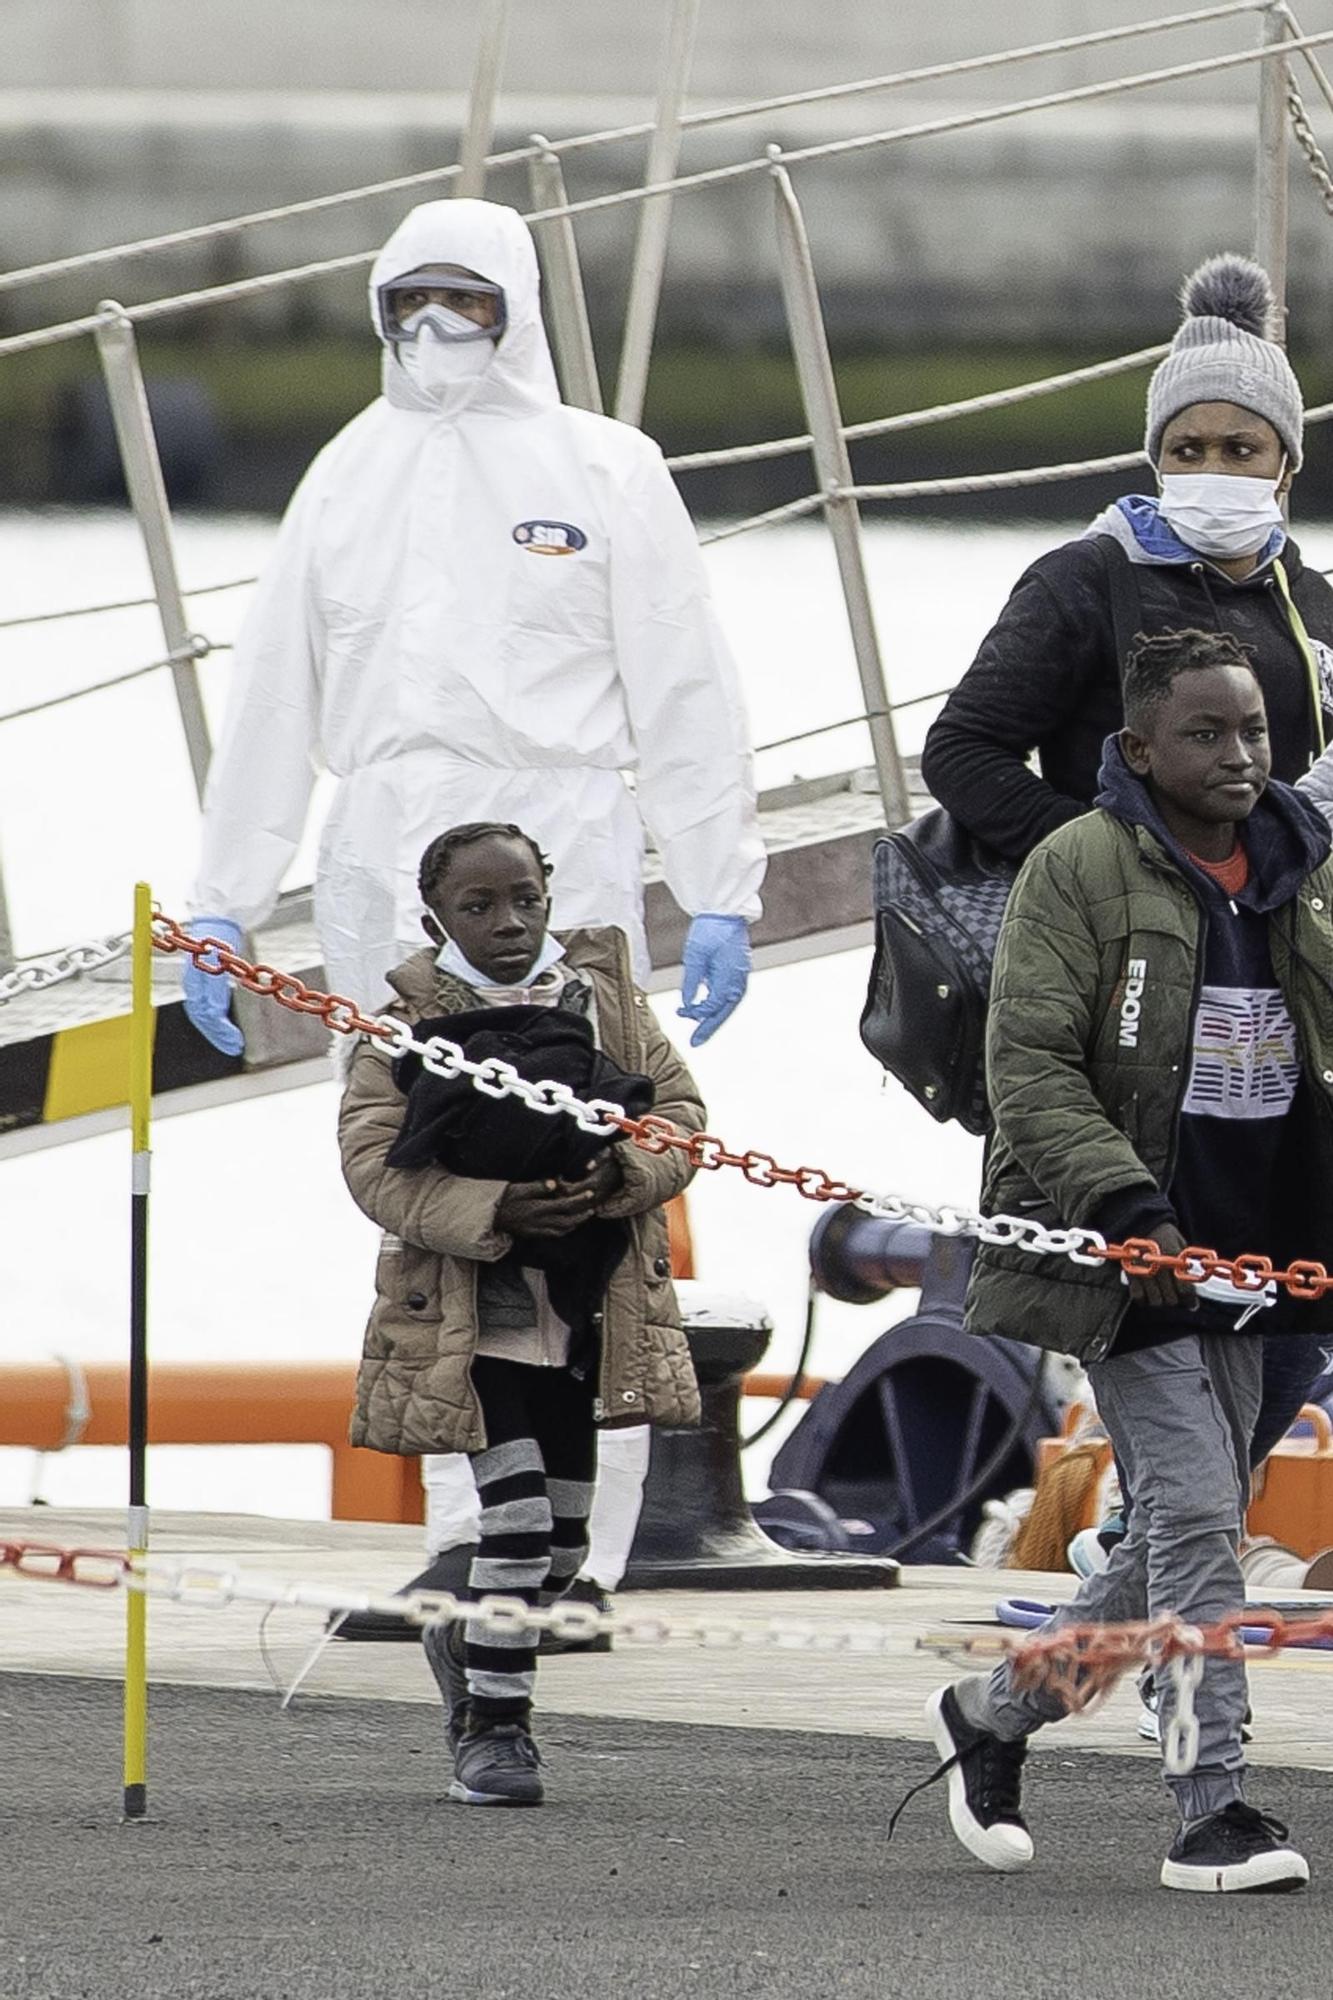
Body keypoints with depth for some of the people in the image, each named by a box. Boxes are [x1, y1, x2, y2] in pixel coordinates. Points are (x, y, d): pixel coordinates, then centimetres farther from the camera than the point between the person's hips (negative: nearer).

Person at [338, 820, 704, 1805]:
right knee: (517, 1512, -14)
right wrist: (496, 1212, -25)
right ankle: (496, 1725, -3)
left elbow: (679, 1103, 4)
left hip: (589, 1306, 5)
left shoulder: (601, 986, 4)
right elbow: (372, 1159, -12)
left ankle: (469, 1646, 39)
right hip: (470, 1308, -5)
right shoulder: (409, 1016, -7)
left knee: (564, 1537, 12)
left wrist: (625, 1173, -18)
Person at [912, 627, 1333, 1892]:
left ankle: (994, 1708, 30)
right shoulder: (1081, 867, -9)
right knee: (1193, 1513, -11)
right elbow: (1030, 1063, -14)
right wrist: (1127, 1210, -23)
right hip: (1125, 1257, -6)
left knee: (1182, 1537, 10)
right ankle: (1212, 1809, -8)